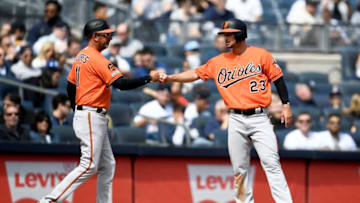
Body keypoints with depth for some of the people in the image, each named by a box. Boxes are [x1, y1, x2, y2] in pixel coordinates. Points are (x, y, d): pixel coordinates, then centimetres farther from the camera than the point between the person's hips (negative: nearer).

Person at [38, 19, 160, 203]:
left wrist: (77, 111, 25)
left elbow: (70, 86, 19)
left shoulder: (81, 57, 14)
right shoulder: (98, 60, -15)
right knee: (89, 166, -12)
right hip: (92, 117, -10)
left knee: (107, 165, 11)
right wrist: (149, 78, -19)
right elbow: (122, 84, -22)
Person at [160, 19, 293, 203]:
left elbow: (277, 78, 2)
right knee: (239, 168, 4)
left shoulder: (261, 55, 0)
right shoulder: (219, 61, 9)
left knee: (271, 163, -11)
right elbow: (196, 74, 12)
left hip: (259, 118, -4)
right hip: (236, 121, 4)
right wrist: (171, 78, 1)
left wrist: (286, 105, -4)